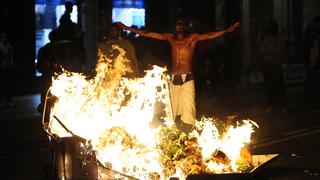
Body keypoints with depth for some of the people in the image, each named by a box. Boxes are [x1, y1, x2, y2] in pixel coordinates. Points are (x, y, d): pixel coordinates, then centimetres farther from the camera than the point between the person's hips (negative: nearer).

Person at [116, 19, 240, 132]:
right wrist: (127, 28, 11)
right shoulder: (170, 38, 13)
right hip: (173, 79, 4)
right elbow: (147, 34, 13)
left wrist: (227, 30, -24)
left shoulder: (192, 38, 5)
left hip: (187, 78, -3)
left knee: (188, 111, -13)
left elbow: (210, 35, -9)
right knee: (175, 110, 4)